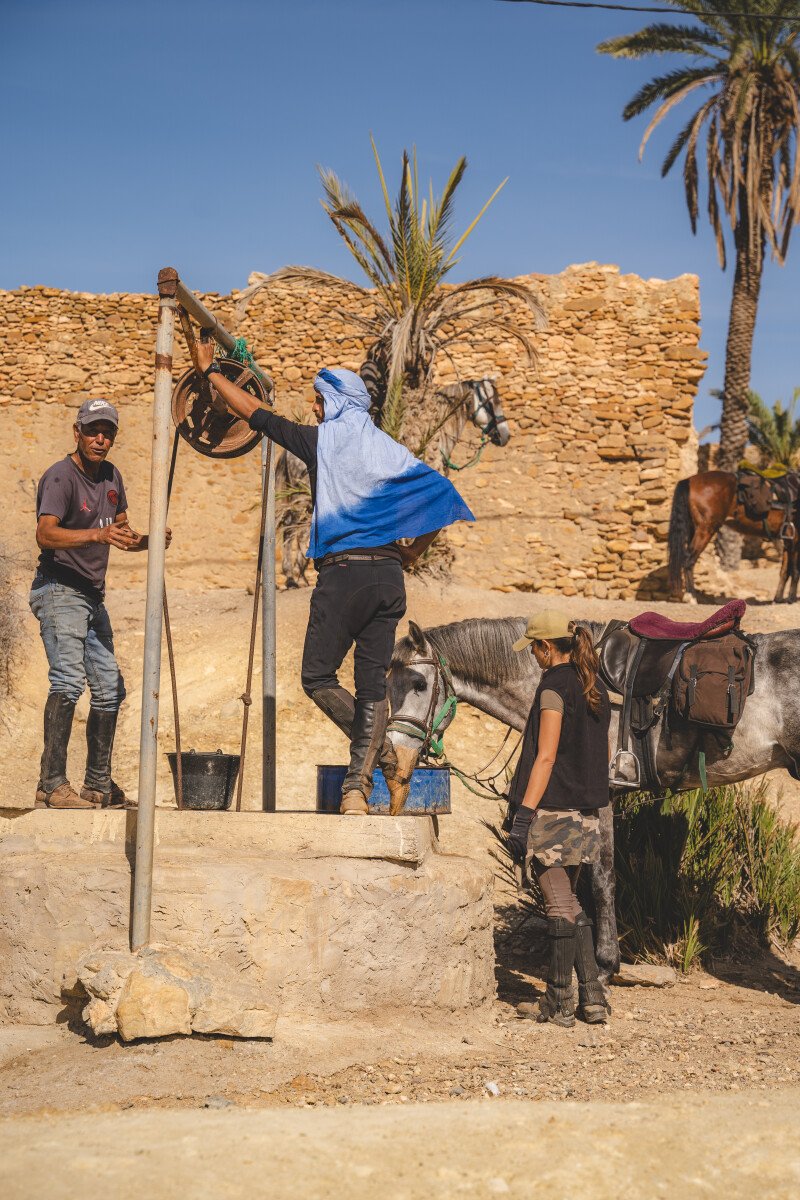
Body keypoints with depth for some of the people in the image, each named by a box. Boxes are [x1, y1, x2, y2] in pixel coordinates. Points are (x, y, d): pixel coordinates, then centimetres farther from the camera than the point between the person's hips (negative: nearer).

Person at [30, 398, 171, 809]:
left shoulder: (111, 476, 11)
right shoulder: (60, 476, -14)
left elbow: (122, 533, 22)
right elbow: (45, 534, -29)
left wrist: (144, 541, 0)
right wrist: (97, 534, -43)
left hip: (93, 595, 9)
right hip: (59, 590, -9)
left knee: (110, 689, 11)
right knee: (68, 680, -23)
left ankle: (98, 785, 21)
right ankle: (52, 783, -24)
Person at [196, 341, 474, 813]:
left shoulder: (322, 439, 2)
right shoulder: (391, 449, 12)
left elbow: (256, 413, 9)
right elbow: (443, 496, 7)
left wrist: (210, 370, 21)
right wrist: (412, 552, 18)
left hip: (342, 573, -5)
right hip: (389, 575, 5)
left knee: (318, 676, 4)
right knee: (372, 682, 4)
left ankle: (385, 758, -5)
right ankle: (358, 786, 2)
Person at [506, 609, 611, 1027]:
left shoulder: (554, 686, -14)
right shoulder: (595, 688, 11)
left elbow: (545, 757, -19)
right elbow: (603, 753, 16)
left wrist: (523, 814, -19)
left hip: (553, 809, -8)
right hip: (587, 810, 8)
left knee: (561, 906, -2)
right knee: (568, 902, 16)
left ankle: (561, 1004, 5)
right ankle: (592, 997, 14)